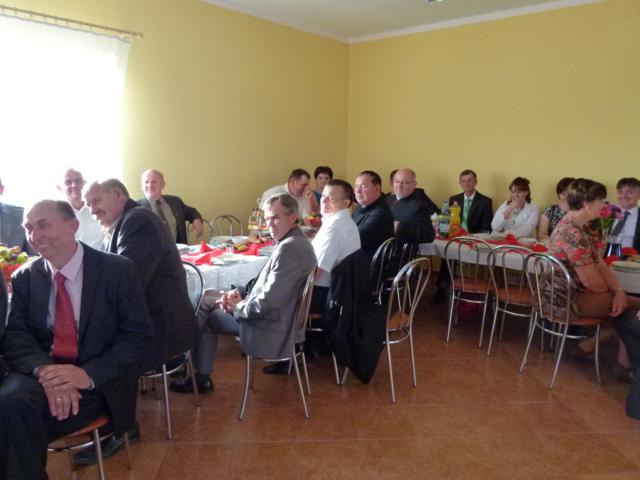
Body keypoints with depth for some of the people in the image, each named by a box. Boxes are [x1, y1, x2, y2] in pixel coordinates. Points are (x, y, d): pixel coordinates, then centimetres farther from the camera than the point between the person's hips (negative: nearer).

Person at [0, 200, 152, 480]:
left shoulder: (117, 270, -4)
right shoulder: (24, 277, 8)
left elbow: (138, 335, -8)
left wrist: (89, 374, -24)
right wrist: (42, 369, -24)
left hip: (98, 382, -3)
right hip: (40, 373, 4)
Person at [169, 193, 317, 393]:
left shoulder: (289, 247, -25)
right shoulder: (298, 242, 8)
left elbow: (269, 301, -28)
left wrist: (237, 307, -11)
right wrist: (241, 295, -1)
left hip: (270, 330, -10)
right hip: (281, 319, 10)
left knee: (202, 317, 7)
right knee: (206, 304, 19)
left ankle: (202, 378, 27)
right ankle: (202, 376, 28)